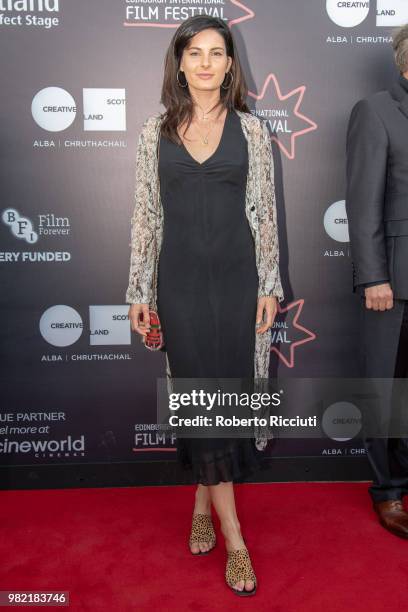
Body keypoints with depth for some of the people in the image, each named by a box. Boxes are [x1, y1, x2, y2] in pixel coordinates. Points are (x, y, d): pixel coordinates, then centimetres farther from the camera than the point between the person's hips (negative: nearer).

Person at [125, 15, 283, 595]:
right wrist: (139, 291, 3)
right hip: (181, 281, 0)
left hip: (238, 278, 0)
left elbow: (264, 211, 3)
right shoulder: (155, 131, 6)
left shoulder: (251, 129, 5)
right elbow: (146, 215, 5)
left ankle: (203, 498, 33)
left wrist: (269, 285, -2)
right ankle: (234, 536, 16)